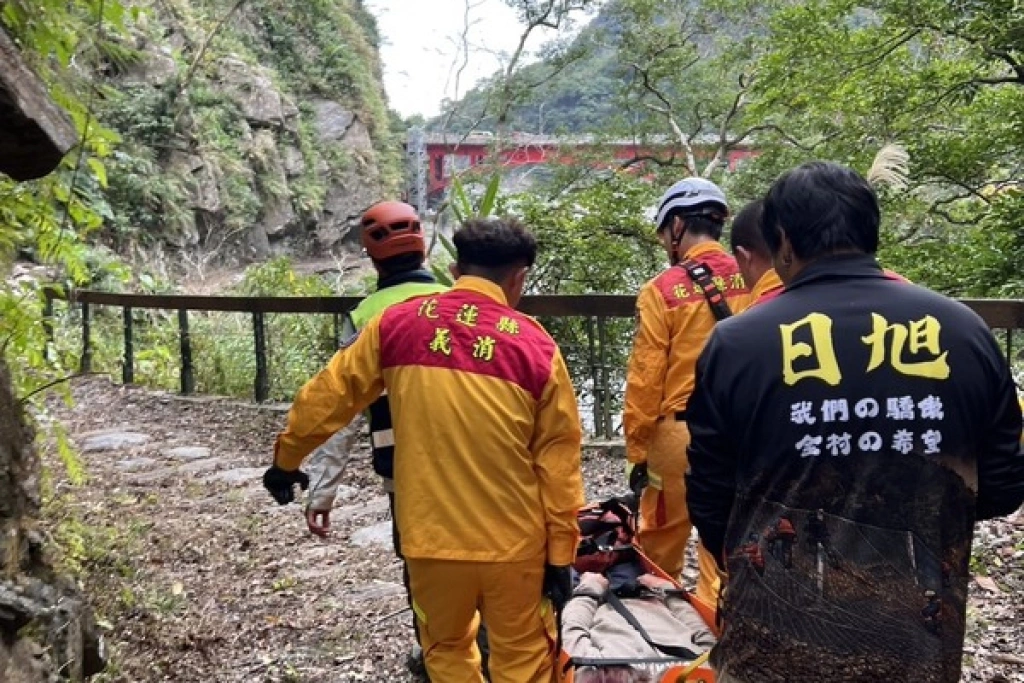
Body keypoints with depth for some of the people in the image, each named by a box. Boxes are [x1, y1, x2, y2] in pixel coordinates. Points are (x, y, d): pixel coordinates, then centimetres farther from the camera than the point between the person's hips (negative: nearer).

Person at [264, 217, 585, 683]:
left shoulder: (397, 323, -3)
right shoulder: (536, 346, -6)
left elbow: (330, 396, 6)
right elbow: (558, 462, -4)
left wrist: (286, 457, 22)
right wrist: (561, 553, 4)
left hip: (431, 535, 2)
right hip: (512, 541, -1)